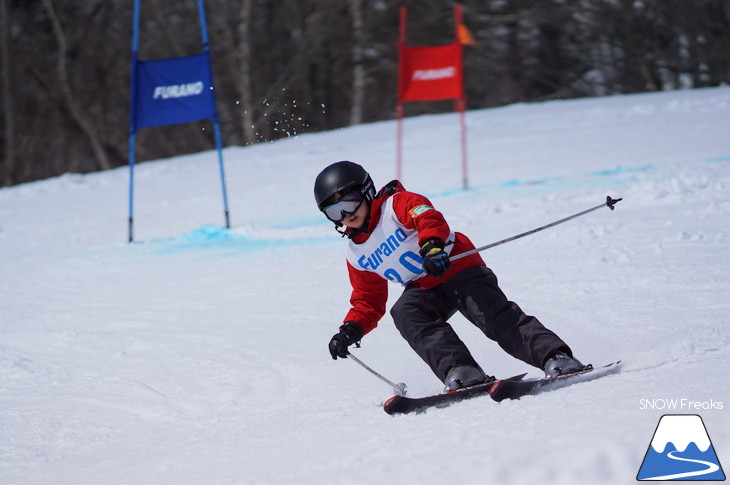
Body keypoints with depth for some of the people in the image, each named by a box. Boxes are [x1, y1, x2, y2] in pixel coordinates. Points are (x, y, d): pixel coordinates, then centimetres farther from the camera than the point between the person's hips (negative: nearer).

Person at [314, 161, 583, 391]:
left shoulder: (396, 204, -7)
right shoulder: (356, 255, 13)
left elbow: (430, 219, -28)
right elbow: (368, 302, 20)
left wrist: (431, 245, -50)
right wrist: (351, 329, -1)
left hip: (458, 267, -5)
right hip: (424, 290, 6)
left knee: (499, 318, -26)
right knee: (405, 313, -28)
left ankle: (557, 359, -33)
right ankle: (460, 371, -43)